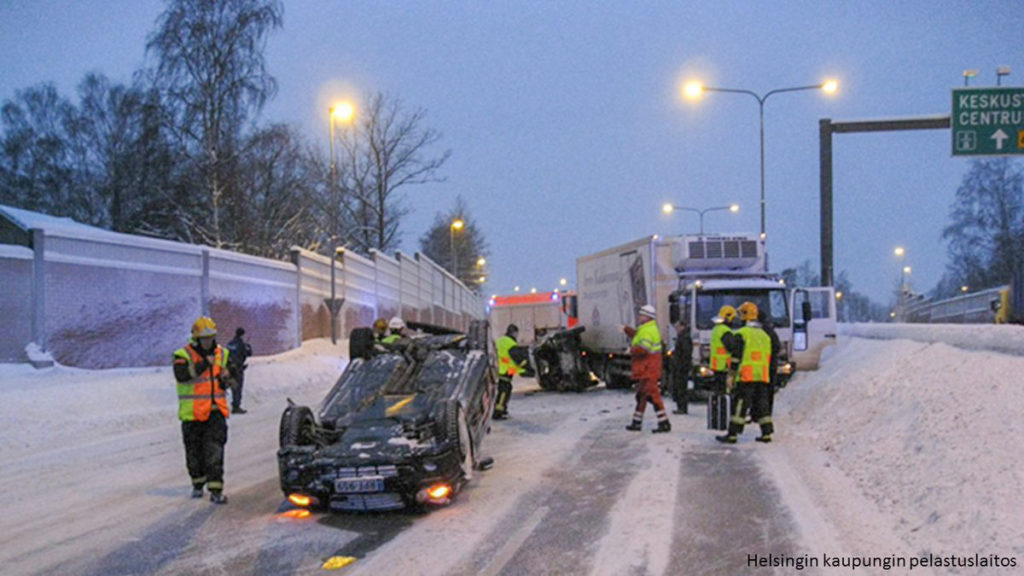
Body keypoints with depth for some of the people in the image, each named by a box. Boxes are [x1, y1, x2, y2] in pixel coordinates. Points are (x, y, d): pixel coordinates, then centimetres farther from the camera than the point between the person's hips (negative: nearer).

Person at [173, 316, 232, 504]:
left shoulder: (222, 353, 9)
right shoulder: (183, 354, -5)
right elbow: (181, 375, -24)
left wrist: (225, 377, -7)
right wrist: (204, 364, -29)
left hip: (215, 411, 2)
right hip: (192, 412, -1)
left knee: (215, 451, -9)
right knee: (194, 451, 10)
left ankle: (216, 489, -11)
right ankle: (198, 483, 31)